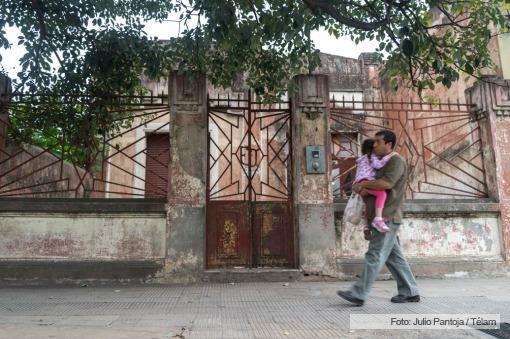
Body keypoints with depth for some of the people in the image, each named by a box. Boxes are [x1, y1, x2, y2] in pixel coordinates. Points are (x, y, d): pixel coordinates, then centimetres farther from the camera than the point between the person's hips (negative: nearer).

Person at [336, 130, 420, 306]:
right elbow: (375, 187, 26)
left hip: (388, 218, -9)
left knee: (374, 255, -8)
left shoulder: (396, 161, -8)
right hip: (381, 218, 9)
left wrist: (363, 184, -12)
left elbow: (386, 183, -24)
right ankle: (409, 292, 21)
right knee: (394, 257, 12)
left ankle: (358, 294, -7)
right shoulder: (381, 163, 21)